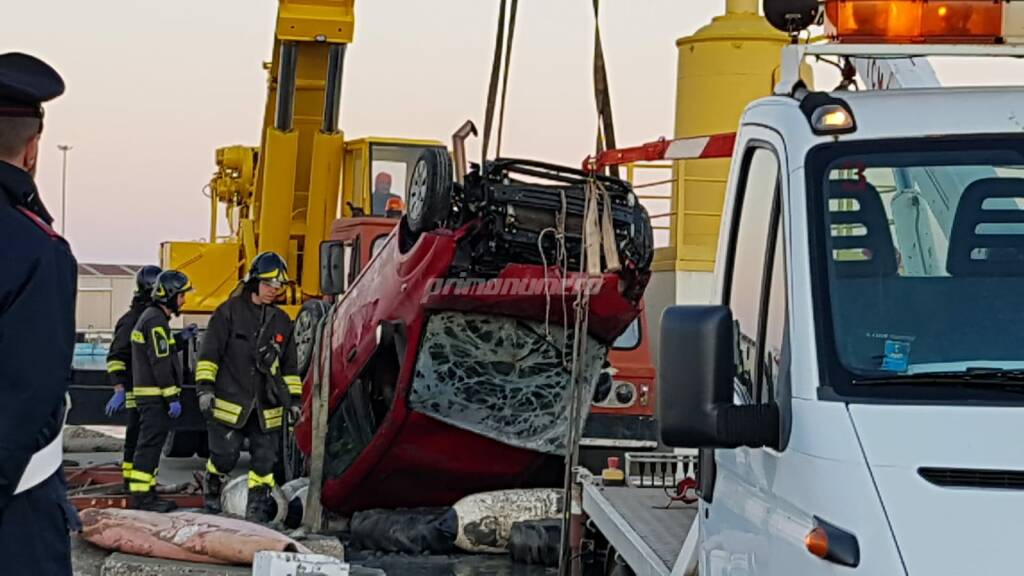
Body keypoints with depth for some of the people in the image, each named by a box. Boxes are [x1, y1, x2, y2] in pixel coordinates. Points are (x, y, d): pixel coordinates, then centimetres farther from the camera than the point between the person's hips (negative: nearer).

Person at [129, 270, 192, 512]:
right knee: (150, 444, -10)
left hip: (150, 394, 11)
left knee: (151, 444, 14)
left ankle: (147, 493, 19)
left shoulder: (151, 317, 19)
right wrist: (172, 397, -20)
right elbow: (160, 363, -20)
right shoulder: (156, 321, -16)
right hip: (155, 394, -11)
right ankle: (141, 496, -11)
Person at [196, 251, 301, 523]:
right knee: (225, 456, -1)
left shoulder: (281, 321, 13)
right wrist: (205, 386, -13)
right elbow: (209, 352, -4)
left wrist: (294, 398, 14)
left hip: (267, 407, 4)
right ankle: (212, 489, 25)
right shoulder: (229, 312, -2)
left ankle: (257, 504, 7)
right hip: (230, 401, -4)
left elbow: (289, 365, 20)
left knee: (265, 458, 0)